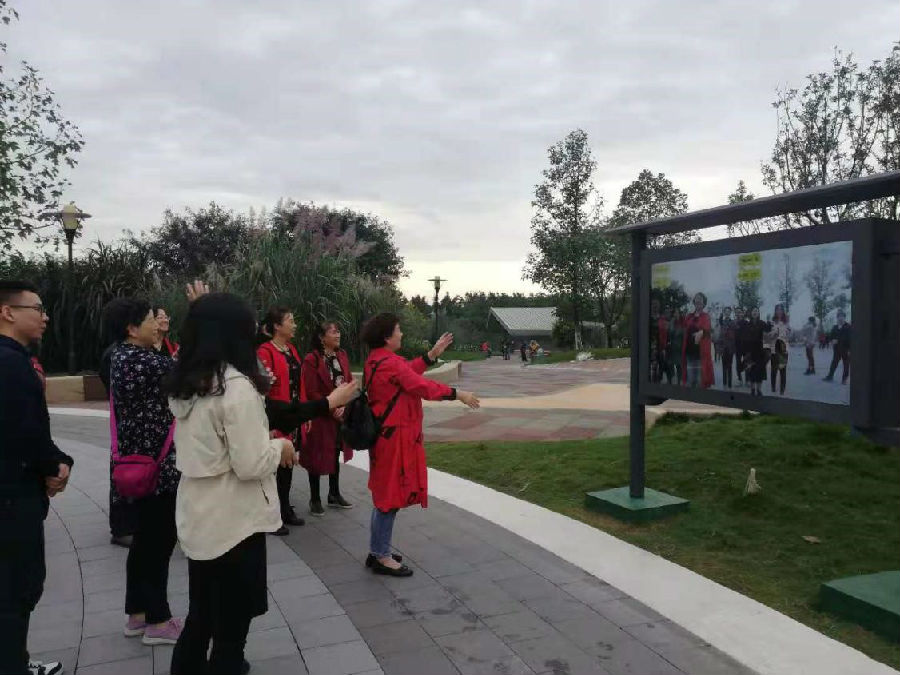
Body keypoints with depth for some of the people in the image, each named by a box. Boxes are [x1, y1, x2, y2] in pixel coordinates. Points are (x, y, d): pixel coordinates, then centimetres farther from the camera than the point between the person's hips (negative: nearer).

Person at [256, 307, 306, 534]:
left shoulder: (292, 349, 11)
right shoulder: (265, 351, -15)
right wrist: (269, 425, -21)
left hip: (293, 417, 8)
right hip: (275, 419, -8)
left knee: (288, 464, 16)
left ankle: (285, 510, 29)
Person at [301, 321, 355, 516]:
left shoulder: (342, 356, 6)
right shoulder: (312, 359, -14)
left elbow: (349, 383, 6)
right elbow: (311, 392, -15)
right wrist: (331, 409, -15)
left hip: (341, 414, 6)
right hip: (320, 417, -6)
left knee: (336, 454, 16)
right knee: (318, 456, 4)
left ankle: (334, 495, 30)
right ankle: (315, 499, 17)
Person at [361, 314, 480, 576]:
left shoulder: (376, 360, 10)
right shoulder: (389, 362, -21)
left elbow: (407, 372, 17)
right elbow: (421, 386, -23)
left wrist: (432, 354, 17)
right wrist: (458, 394, -15)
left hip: (385, 434, 11)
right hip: (395, 437, -11)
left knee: (385, 494, 19)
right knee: (391, 495, -1)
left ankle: (377, 551, 29)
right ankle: (382, 558, 10)